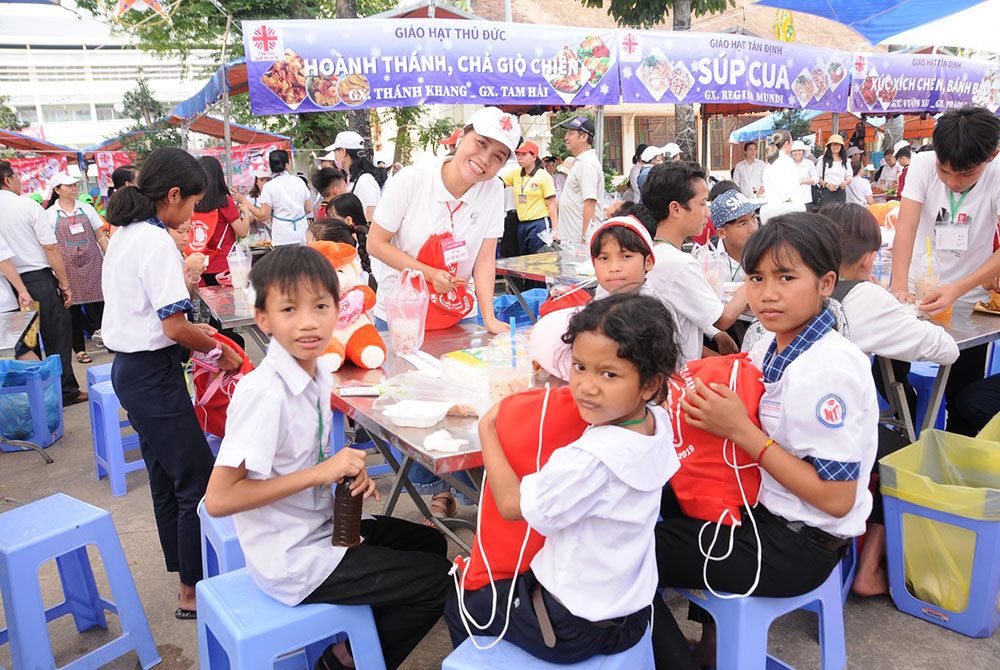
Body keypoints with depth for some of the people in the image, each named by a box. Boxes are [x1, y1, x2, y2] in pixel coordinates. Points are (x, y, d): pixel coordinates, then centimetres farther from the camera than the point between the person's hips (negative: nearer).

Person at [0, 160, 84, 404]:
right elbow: (51, 248, -12)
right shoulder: (29, 206, -10)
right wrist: (65, 285, -7)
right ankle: (66, 391, 10)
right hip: (38, 279, -5)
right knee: (57, 334, 5)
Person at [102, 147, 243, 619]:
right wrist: (219, 351, -8)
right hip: (154, 374, -10)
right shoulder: (157, 242, -19)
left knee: (166, 477, 19)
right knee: (198, 481, -1)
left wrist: (189, 331, 14)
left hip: (127, 367, 10)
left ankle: (182, 567, 34)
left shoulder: (122, 235, 10)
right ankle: (194, 591, 9)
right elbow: (175, 327, -22)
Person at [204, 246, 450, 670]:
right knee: (436, 582, -3)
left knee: (431, 544, 18)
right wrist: (321, 472, -26)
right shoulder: (263, 393, -26)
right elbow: (218, 499, -26)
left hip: (320, 530, 8)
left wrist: (349, 473, -8)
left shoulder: (319, 371, -1)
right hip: (290, 562, -8)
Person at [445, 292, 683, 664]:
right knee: (503, 582, 33)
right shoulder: (658, 422, -13)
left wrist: (487, 428, -13)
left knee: (459, 609, 17)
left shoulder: (591, 460, -37)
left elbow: (511, 503, -22)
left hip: (574, 626, -7)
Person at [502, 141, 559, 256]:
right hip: (522, 225, 6)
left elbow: (551, 204, -8)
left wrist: (555, 229, -13)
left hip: (539, 224, -6)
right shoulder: (515, 174, 11)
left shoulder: (544, 176, -5)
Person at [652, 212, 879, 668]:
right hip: (760, 508, 9)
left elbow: (837, 498, -23)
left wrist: (741, 431, -25)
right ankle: (711, 629, 29)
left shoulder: (831, 370, -24)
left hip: (799, 545, -9)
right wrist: (708, 409, -10)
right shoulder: (771, 346, 2)